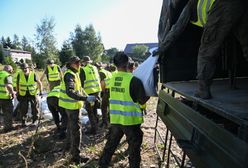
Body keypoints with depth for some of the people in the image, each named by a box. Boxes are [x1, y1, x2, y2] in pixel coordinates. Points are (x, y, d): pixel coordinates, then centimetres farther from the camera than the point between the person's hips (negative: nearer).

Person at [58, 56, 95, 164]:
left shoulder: (73, 73, 11)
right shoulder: (69, 75, -22)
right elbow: (70, 92, -35)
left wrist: (86, 97, 10)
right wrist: (86, 98, -41)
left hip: (71, 104, 11)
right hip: (72, 104, -11)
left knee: (71, 125, 25)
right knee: (76, 129, -6)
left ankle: (69, 145, 45)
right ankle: (75, 156, 2)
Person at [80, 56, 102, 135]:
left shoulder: (83, 70, -8)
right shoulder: (95, 68, 10)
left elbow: (82, 82, -9)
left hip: (89, 92, -6)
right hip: (97, 90, 6)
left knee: (90, 111, 4)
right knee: (94, 110, 21)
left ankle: (93, 128, 9)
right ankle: (96, 125, 34)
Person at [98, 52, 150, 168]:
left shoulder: (112, 79, 0)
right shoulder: (133, 80, -18)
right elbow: (142, 101, -11)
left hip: (115, 119, 5)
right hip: (131, 120, -5)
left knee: (110, 145, 21)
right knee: (134, 148, 13)